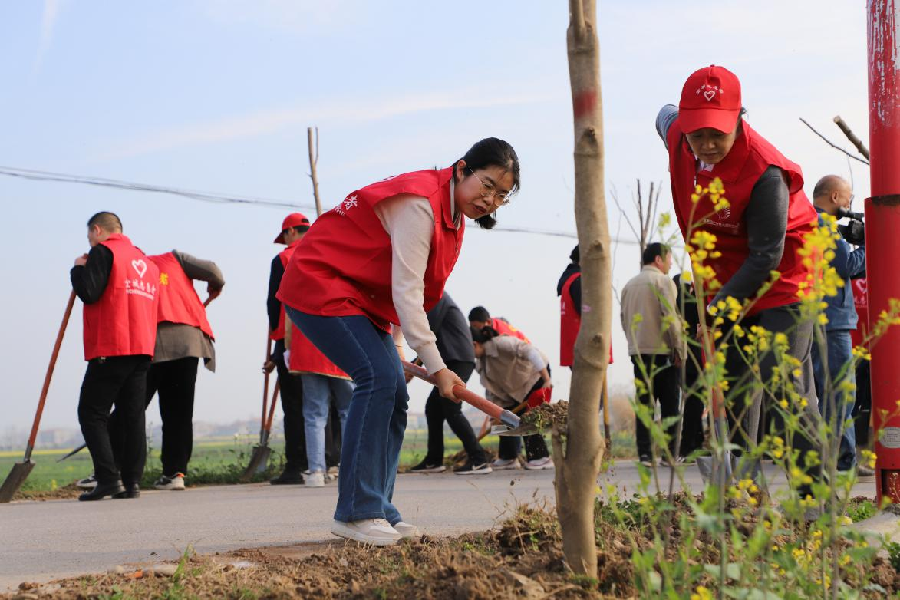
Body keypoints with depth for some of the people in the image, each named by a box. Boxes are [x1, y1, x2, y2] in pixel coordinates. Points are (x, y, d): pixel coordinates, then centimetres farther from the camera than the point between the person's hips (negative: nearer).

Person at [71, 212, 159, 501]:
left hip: (111, 349, -7)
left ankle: (109, 478, -12)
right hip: (143, 348, 7)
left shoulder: (103, 251, -3)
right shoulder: (145, 260, 20)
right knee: (132, 417, 6)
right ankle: (132, 482, 2)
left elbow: (88, 293, -14)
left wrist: (79, 269, 3)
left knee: (91, 413, -2)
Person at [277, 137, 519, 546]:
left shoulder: (454, 219, 7)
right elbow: (406, 290, -28)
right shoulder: (419, 203, -24)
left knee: (394, 395, 1)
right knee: (379, 377, -22)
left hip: (364, 298, 10)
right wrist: (436, 366, -28)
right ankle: (356, 512, -20)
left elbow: (413, 291, 16)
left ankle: (378, 513, 5)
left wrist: (397, 342, 7)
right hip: (320, 286, -10)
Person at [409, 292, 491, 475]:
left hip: (459, 360, -10)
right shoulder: (436, 299, 24)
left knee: (451, 410, -14)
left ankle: (479, 460, -17)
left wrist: (414, 365, -1)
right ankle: (434, 460, 14)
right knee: (433, 407, 10)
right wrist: (413, 365, 13)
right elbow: (435, 337, 21)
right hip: (452, 361, 10)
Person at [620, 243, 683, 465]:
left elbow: (624, 319, 14)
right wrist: (678, 349, -7)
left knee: (644, 402, 4)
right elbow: (670, 317, -13)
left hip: (637, 352, 5)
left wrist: (635, 341, 16)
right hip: (661, 351, -5)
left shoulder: (629, 285, 14)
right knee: (669, 404, 1)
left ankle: (644, 453, -1)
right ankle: (670, 453, 0)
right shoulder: (663, 281, -6)